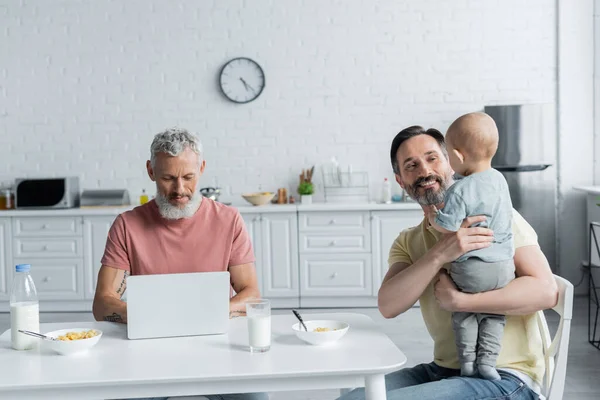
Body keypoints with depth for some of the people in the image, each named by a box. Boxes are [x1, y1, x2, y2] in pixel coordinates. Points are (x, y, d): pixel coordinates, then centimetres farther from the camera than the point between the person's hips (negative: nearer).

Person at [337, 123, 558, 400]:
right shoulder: (408, 242, 9)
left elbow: (546, 291, -16)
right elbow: (388, 306, -10)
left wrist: (459, 301, -21)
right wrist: (440, 254, -23)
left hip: (506, 377, -5)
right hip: (443, 370, 5)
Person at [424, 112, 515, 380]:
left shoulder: (460, 191, -19)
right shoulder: (500, 180, 5)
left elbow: (446, 227, -17)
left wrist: (431, 215, 1)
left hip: (469, 269, -5)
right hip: (503, 267, 5)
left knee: (464, 314, 16)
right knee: (494, 314, 19)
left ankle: (467, 362, 17)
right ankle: (487, 360, 12)